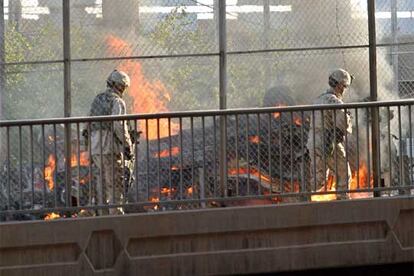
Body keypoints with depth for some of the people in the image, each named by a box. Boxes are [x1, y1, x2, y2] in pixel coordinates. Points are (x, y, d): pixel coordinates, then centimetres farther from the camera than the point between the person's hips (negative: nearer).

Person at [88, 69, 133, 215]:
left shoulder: (97, 100, 17)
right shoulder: (117, 102, -9)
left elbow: (90, 124, 18)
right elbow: (119, 126, -18)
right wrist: (128, 145, -11)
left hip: (95, 148, 8)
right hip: (110, 148, -8)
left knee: (102, 183, 13)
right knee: (116, 184, -4)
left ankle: (104, 214, 14)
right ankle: (116, 215, -6)